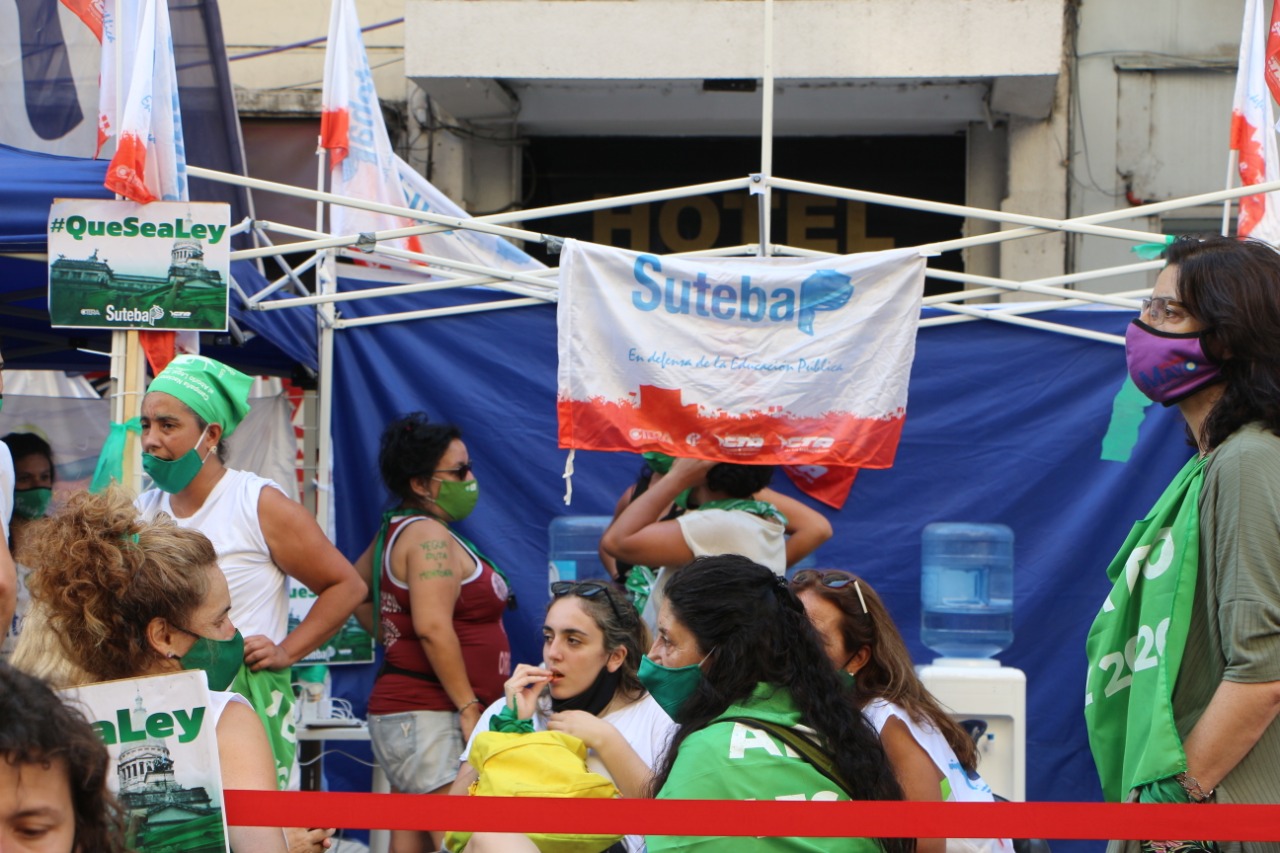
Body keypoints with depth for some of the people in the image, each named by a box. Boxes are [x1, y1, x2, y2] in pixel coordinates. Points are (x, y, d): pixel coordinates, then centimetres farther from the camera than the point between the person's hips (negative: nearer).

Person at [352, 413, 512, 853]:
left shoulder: (397, 532, 17)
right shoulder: (430, 536, -13)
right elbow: (434, 627, -23)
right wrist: (468, 707, -20)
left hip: (402, 710, 11)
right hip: (431, 715, -11)